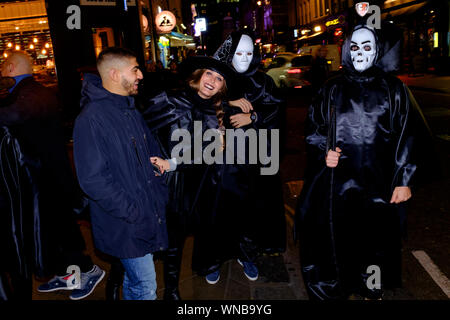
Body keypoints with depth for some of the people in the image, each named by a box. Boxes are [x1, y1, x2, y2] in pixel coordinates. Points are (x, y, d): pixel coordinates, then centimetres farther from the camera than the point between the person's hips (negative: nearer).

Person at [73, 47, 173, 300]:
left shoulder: (130, 110, 10)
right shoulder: (92, 118, -20)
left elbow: (150, 145, 26)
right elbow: (93, 179, -24)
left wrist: (160, 161, 6)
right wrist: (133, 213, -21)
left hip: (150, 211, 8)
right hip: (126, 225, -8)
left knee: (135, 280, 24)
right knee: (145, 287, 3)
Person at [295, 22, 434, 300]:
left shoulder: (393, 89, 2)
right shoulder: (333, 90, 7)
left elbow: (409, 135, 0)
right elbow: (314, 129, 12)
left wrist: (405, 180, -5)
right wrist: (324, 153, -7)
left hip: (378, 182, -1)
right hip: (339, 181, 1)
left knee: (375, 237, 10)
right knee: (337, 236, 5)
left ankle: (372, 290, 33)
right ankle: (336, 288, 27)